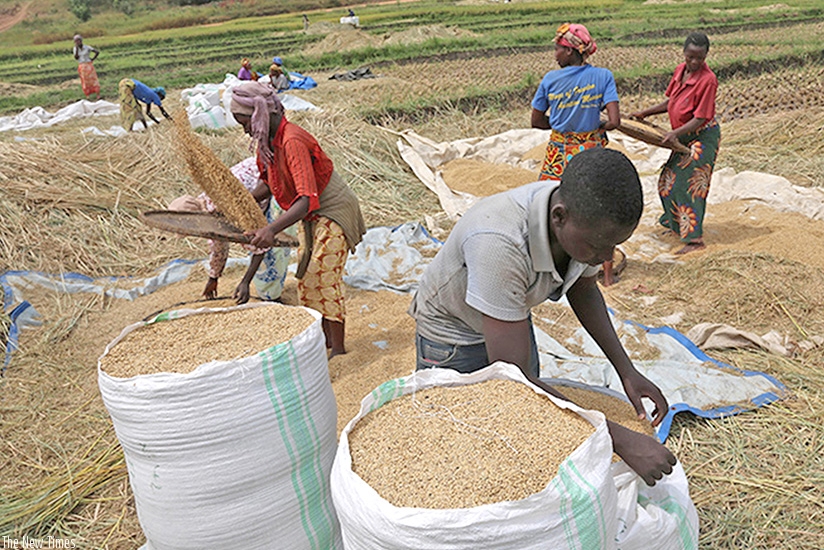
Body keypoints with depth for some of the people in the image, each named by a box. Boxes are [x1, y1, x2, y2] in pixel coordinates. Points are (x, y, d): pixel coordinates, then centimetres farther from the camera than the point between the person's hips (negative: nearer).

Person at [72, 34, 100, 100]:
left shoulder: (87, 47, -7)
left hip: (89, 66, -3)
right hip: (81, 67, 3)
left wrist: (93, 59, -5)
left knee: (93, 80, -1)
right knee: (85, 82, 6)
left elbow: (97, 52, -6)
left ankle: (98, 95, 4)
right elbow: (76, 58, -11)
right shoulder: (75, 49, 2)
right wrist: (77, 48, -15)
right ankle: (88, 97, 12)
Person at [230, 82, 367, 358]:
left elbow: (308, 199, -40)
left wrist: (271, 229, -51)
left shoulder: (292, 142, -30)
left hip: (333, 211, -10)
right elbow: (269, 183, 13)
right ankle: (324, 338, 22)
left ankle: (338, 349, -3)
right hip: (310, 216, 10)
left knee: (324, 276, -11)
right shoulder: (267, 140, -1)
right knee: (307, 276, 11)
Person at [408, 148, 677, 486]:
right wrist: (620, 440, -39)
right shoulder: (500, 244, -45)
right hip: (453, 335, -6)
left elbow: (582, 290, 2)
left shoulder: (588, 222, -23)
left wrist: (626, 370, -8)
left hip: (513, 316, 6)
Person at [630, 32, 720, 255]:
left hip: (703, 137, -8)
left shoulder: (708, 80, -21)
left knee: (691, 184, -11)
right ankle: (676, 223, 35)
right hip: (684, 137, 8)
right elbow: (669, 102, 14)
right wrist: (646, 113, 5)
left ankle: (694, 238, -8)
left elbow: (700, 118, -23)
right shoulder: (680, 70, 2)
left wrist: (675, 133, -31)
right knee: (668, 180, 15)